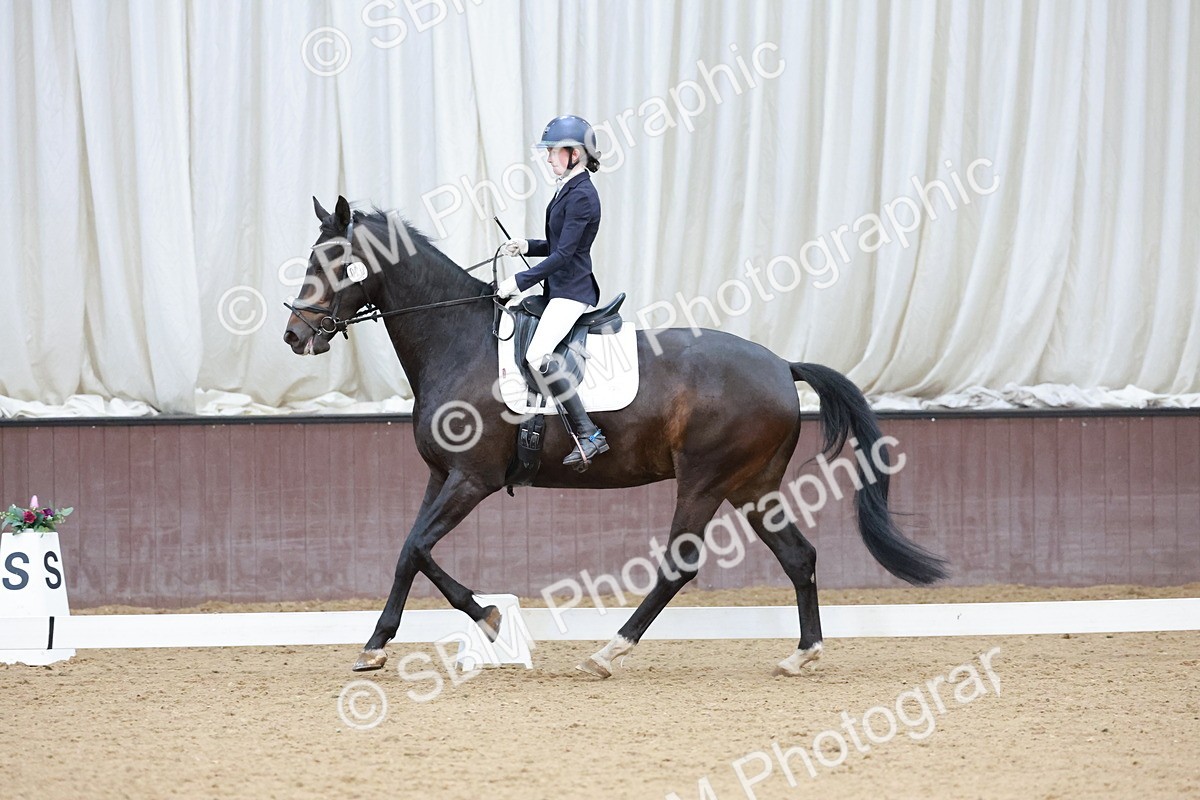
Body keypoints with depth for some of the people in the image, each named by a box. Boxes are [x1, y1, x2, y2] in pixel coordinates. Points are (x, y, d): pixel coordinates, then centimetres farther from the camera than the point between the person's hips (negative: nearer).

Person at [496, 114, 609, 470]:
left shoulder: (581, 195, -16)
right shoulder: (568, 190, 14)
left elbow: (563, 253, -20)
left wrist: (520, 281, -20)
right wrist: (527, 246, 9)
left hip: (572, 290, -11)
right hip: (558, 289, 11)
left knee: (537, 355, -27)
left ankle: (588, 436, -26)